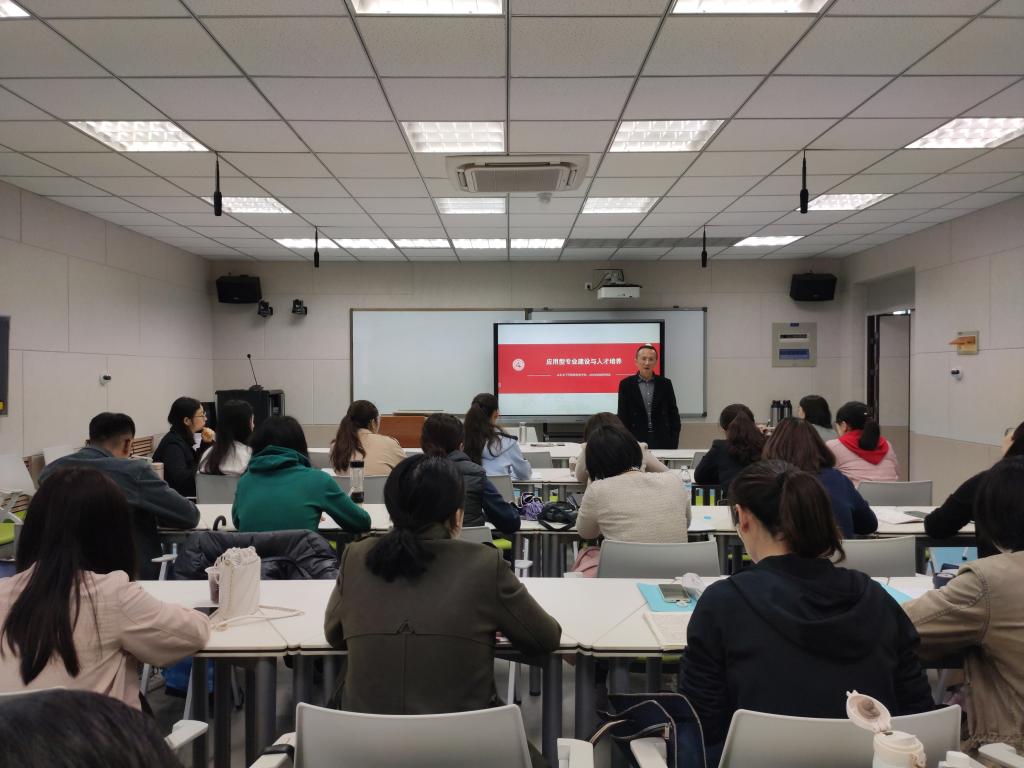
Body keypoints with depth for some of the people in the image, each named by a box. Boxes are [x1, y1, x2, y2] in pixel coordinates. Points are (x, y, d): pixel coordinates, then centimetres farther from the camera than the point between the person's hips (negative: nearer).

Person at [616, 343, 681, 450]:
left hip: (662, 442, 1)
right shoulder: (626, 384, 3)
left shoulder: (665, 384, 7)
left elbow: (674, 415, 8)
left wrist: (674, 443, 1)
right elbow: (622, 417, 2)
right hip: (636, 441, -1)